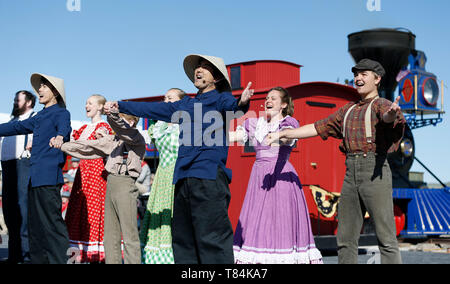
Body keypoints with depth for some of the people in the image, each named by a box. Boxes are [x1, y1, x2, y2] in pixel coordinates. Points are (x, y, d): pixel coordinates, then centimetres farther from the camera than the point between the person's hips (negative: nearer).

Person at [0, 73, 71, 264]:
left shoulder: (61, 113, -4)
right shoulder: (40, 116, 22)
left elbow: (64, 126, -26)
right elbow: (18, 127, 34)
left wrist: (59, 136, -48)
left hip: (49, 176, -9)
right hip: (35, 177, 9)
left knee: (52, 223, -11)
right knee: (35, 225, 12)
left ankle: (58, 260, -10)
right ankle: (38, 259, 19)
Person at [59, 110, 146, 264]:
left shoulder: (136, 137, -2)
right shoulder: (113, 139, 20)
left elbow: (124, 129, -23)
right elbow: (89, 148, 25)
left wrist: (113, 115, -42)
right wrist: (62, 146, 25)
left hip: (126, 184, -8)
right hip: (111, 183, 8)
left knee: (129, 236, -10)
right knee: (110, 236, 8)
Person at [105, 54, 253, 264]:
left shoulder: (221, 98, 5)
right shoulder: (186, 105, 24)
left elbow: (231, 106, -18)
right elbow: (153, 109, 34)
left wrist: (241, 103, -41)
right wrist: (121, 106, 40)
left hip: (209, 176, -7)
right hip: (183, 177, 7)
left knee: (212, 238, -13)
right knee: (183, 238, 7)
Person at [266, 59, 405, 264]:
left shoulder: (382, 105, 3)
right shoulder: (348, 110, 23)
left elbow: (388, 117, -21)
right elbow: (317, 128, 25)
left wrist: (392, 114, -46)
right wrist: (282, 134, 20)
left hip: (375, 172, -7)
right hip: (351, 174, 7)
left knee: (386, 238, -8)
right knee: (345, 238, 7)